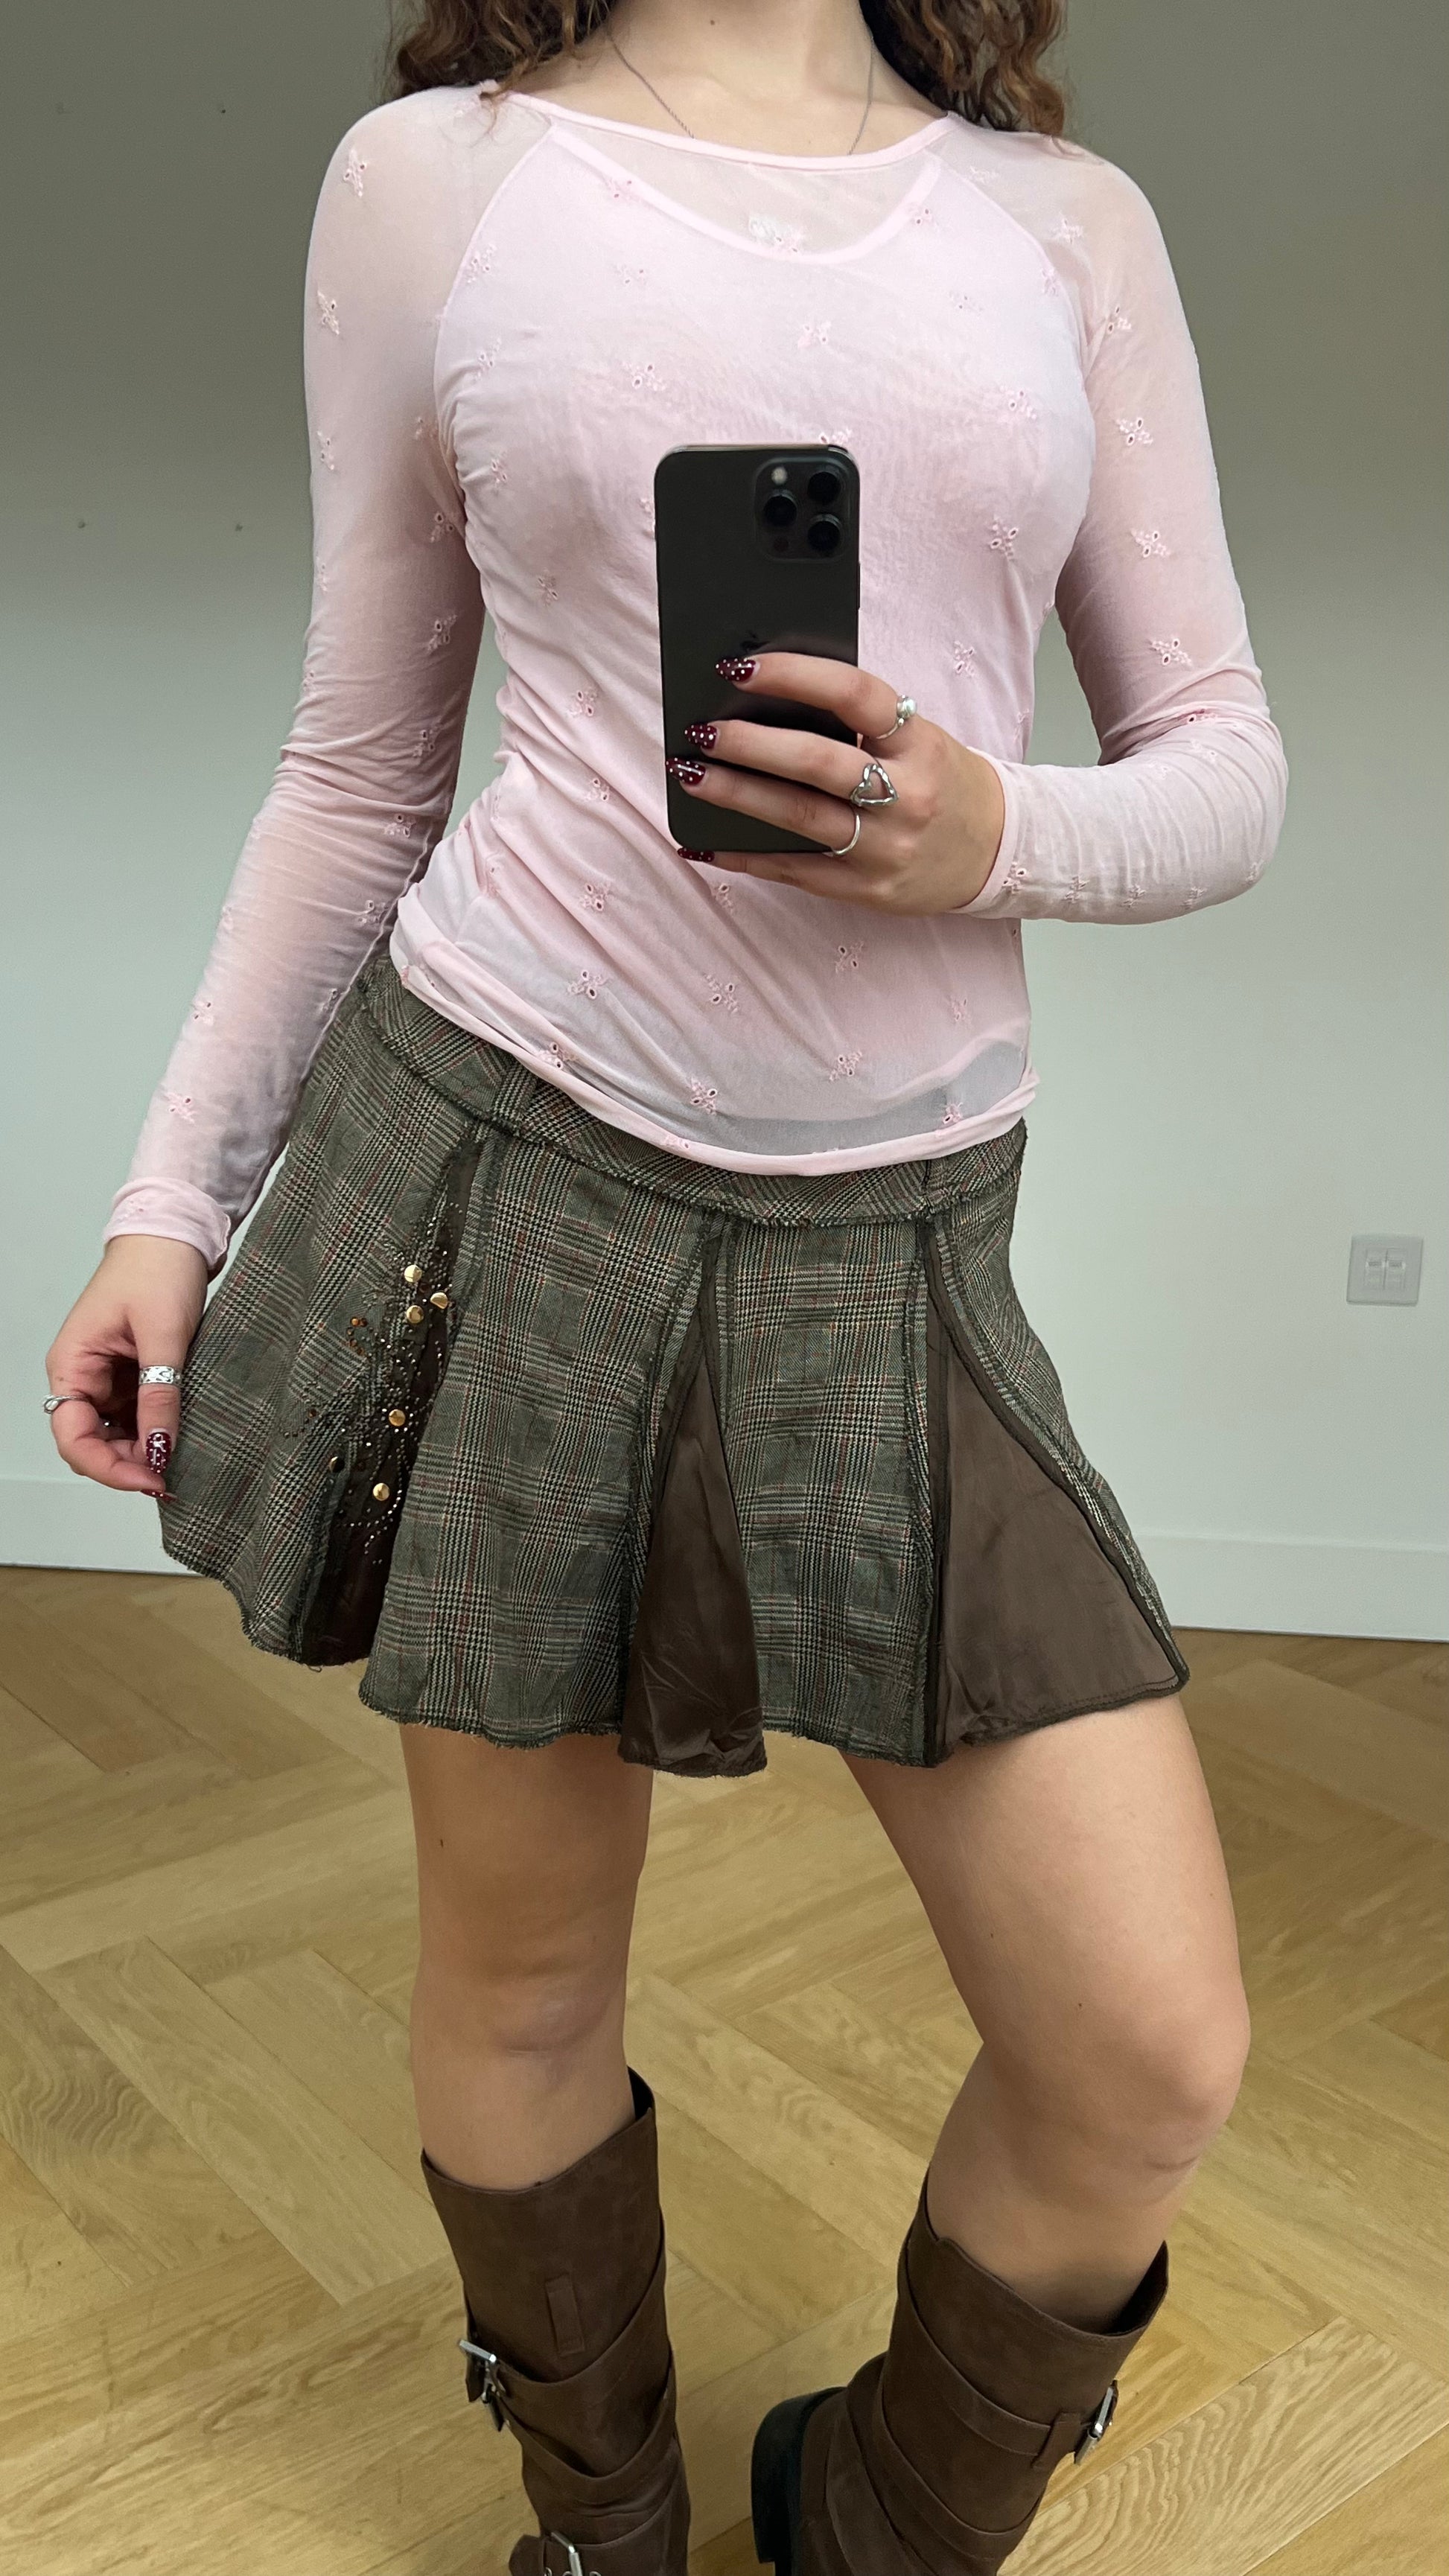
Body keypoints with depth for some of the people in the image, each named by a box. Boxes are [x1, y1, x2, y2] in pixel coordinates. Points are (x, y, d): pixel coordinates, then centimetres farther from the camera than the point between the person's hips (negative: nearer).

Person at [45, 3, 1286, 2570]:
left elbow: (1225, 772, 8)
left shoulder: (1070, 227, 10)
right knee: (526, 1966, 12)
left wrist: (994, 833, -13)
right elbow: (360, 770, 8)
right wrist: (171, 1195, 6)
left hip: (895, 1255, 2)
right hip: (509, 1173, -1)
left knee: (1155, 2058, -1)